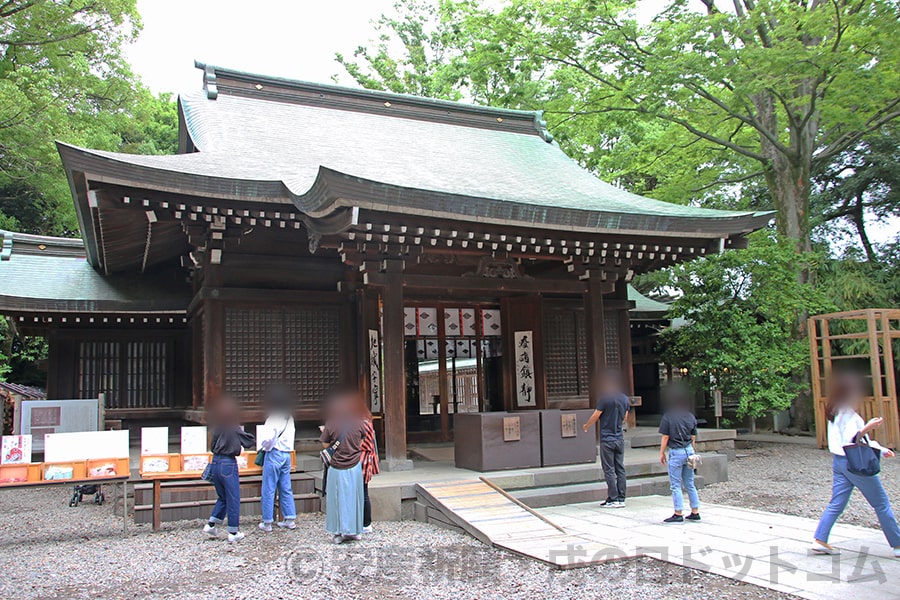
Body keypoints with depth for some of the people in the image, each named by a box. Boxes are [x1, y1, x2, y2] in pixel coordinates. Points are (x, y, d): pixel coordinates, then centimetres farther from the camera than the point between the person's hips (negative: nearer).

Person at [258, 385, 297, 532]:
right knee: (286, 488, 13)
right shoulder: (289, 418, 9)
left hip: (274, 454, -8)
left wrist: (263, 446, -1)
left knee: (268, 490, 2)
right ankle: (290, 519, 17)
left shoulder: (275, 417, -15)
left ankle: (267, 523, 7)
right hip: (287, 454, 8)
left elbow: (268, 438, -22)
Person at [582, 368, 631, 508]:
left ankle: (613, 499, 1)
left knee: (609, 470, 0)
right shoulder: (624, 398, 4)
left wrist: (586, 426, 9)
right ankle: (621, 499, 12)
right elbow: (624, 418, 13)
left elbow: (595, 416, -9)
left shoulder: (605, 398, -14)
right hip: (620, 438, 6)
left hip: (607, 439, -6)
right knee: (620, 469, 9)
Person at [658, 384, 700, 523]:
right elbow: (693, 437, 11)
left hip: (676, 452, -6)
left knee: (676, 485, 2)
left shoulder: (668, 417, -10)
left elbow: (665, 438, -8)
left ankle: (678, 514, 4)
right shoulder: (691, 416, 5)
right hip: (689, 451, 6)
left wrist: (662, 454, 2)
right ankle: (695, 513, 18)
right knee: (690, 484, 15)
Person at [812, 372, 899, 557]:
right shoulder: (847, 413, -16)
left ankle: (820, 541, 4)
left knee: (836, 504, 8)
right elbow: (849, 441, -24)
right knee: (882, 504, 5)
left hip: (839, 462, 9)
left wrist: (880, 449, 22)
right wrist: (868, 427, -30)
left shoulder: (837, 412, 13)